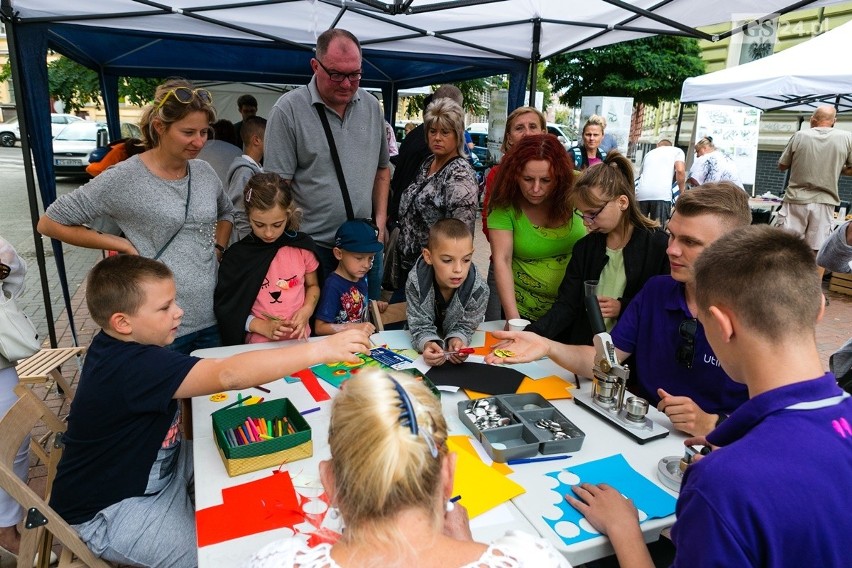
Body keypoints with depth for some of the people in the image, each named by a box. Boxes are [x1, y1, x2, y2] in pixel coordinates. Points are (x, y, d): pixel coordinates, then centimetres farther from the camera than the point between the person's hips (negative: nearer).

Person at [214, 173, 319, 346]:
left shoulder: (302, 245, 0)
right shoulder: (236, 256, -3)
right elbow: (226, 308, 1)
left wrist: (306, 311, -5)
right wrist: (262, 326, -12)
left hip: (300, 339, 3)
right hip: (258, 344, -2)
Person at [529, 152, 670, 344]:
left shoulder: (659, 245, -3)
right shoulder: (584, 247, 8)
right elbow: (566, 304, 2)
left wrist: (623, 308, -10)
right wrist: (533, 334, -14)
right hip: (582, 347, 3)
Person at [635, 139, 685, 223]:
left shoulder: (649, 153, 33)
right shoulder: (677, 150, 20)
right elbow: (680, 170, 1)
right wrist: (682, 193, 7)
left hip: (641, 194, 4)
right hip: (662, 194, -4)